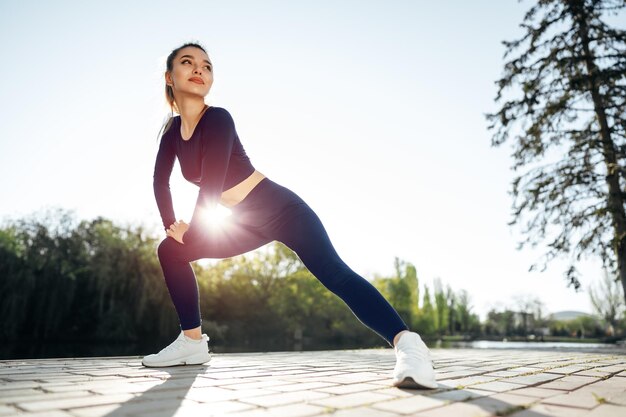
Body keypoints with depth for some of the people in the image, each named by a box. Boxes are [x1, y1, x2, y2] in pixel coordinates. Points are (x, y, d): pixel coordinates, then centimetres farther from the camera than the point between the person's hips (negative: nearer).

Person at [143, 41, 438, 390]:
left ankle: (406, 343, -30)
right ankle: (193, 342, 12)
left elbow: (211, 185, -20)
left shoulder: (218, 119, -17)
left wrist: (191, 233, -8)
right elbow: (161, 181, 16)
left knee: (335, 274, -26)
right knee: (171, 251, 6)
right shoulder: (172, 131, 6)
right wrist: (172, 227, 8)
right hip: (247, 223, 8)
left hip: (280, 208, -7)